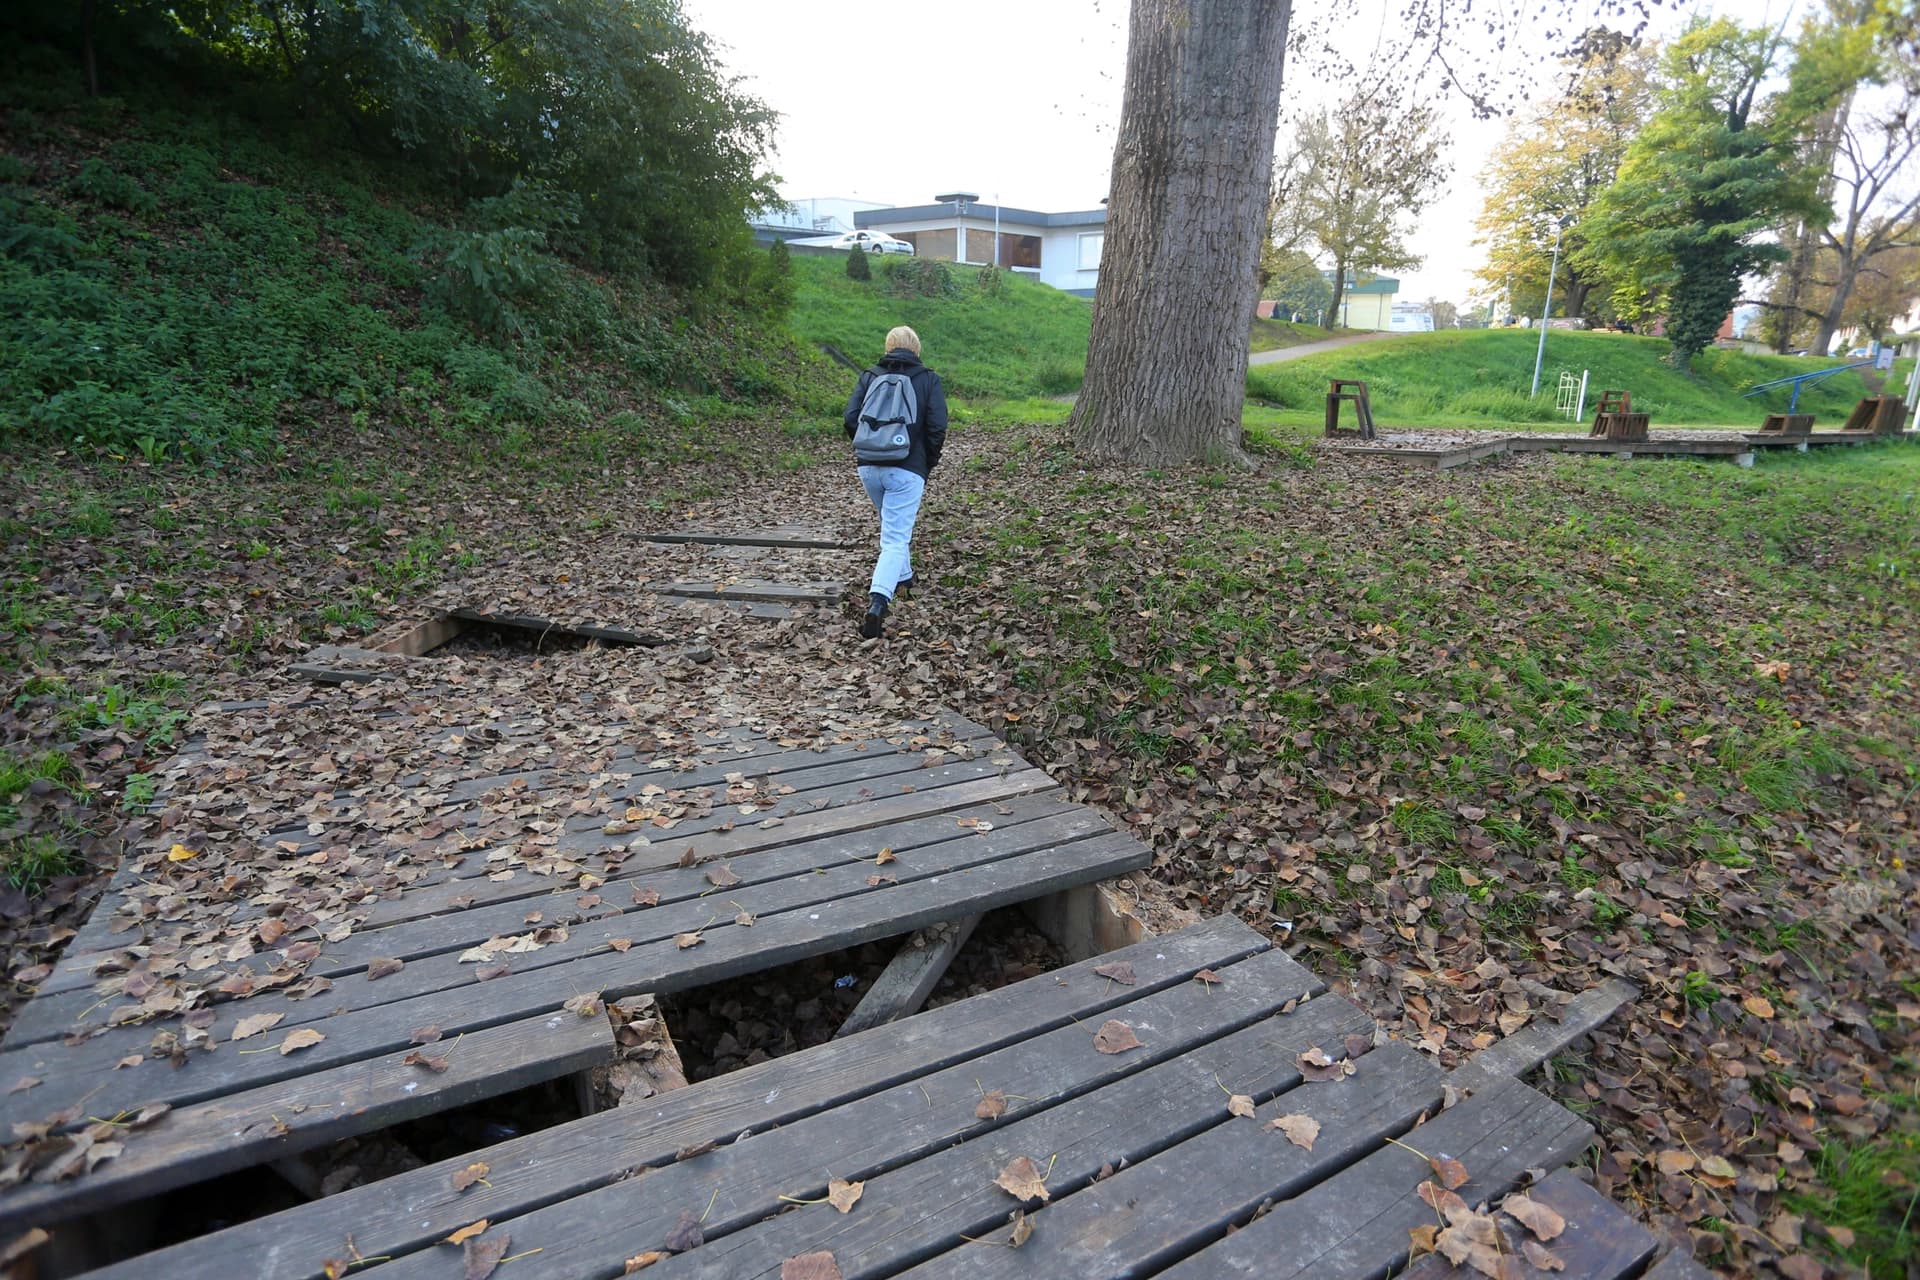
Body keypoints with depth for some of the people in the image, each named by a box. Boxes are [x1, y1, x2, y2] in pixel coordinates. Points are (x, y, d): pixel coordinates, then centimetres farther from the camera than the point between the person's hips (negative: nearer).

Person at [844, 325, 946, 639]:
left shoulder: (870, 376, 8)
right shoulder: (928, 379, 2)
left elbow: (851, 418, -1)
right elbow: (937, 427, -7)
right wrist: (929, 463, 6)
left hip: (869, 468, 4)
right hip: (907, 471, -3)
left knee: (893, 527, 27)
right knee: (896, 538, -6)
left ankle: (903, 577, 41)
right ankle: (878, 601, -23)